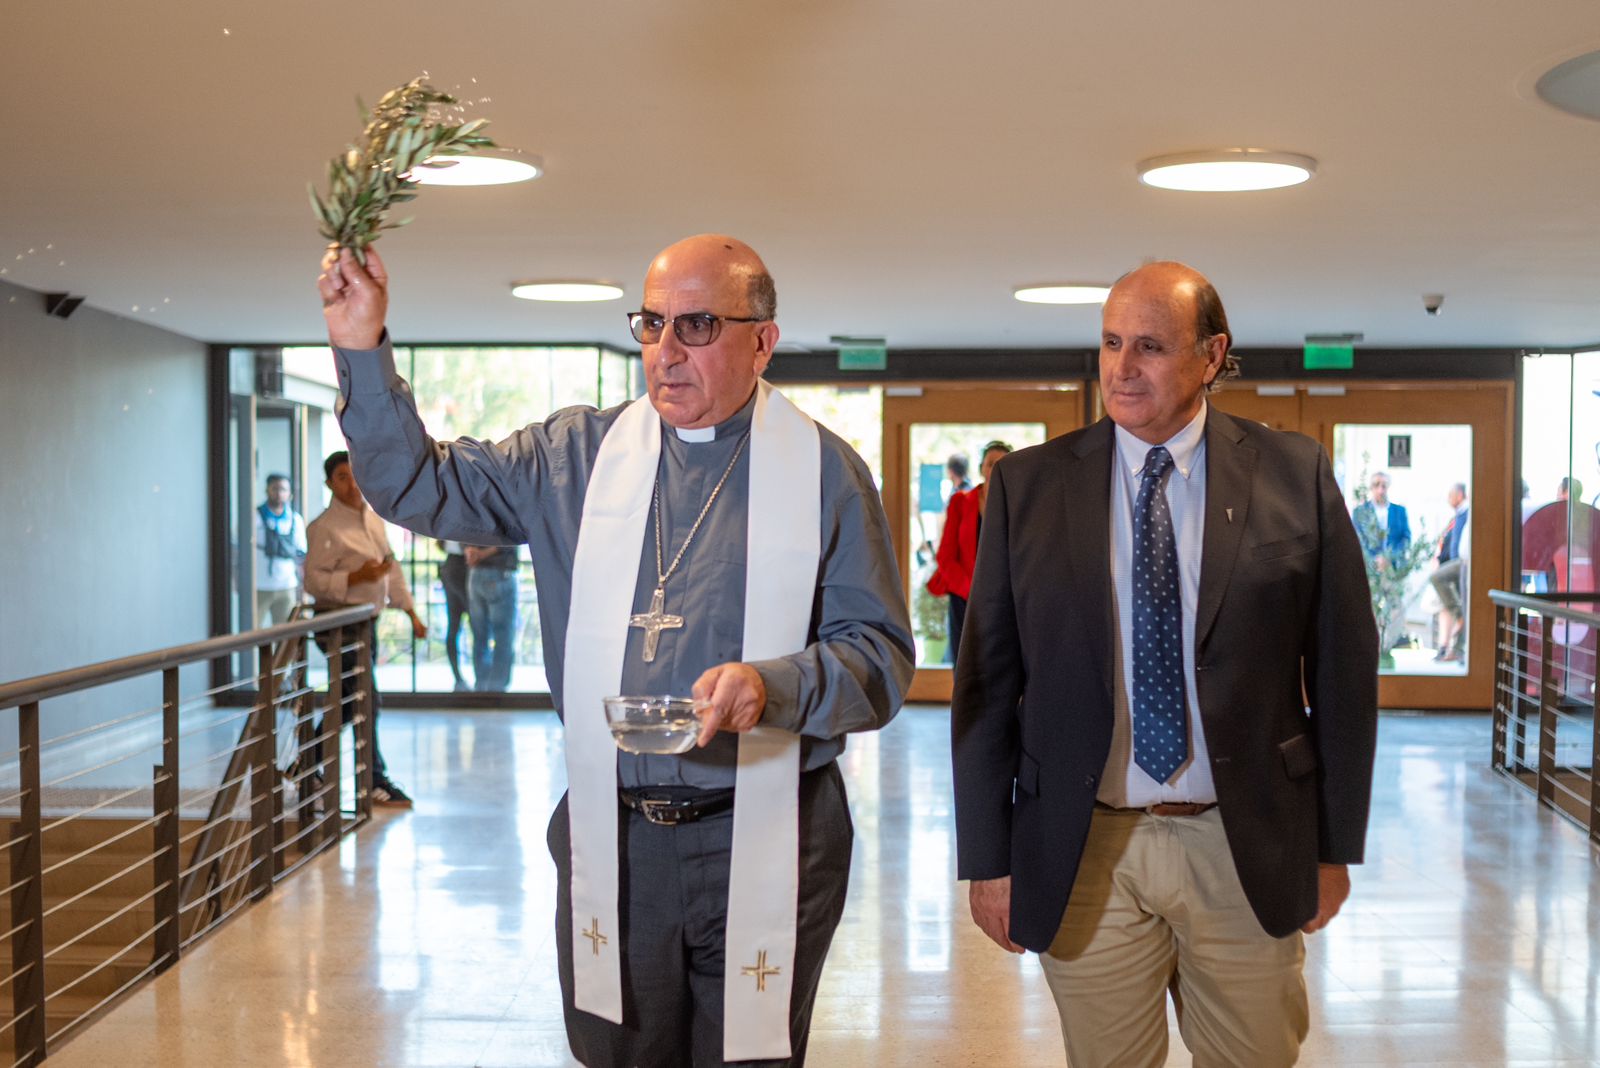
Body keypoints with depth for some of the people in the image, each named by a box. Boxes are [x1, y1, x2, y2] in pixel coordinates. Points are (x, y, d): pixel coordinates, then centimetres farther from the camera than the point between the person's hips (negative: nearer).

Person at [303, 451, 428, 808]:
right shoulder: (325, 527, -13)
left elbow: (392, 568, 17)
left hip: (368, 619, 8)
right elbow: (313, 580, -17)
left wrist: (411, 613, 14)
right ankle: (376, 781, 3)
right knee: (367, 700, -7)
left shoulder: (374, 519, 11)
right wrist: (357, 578, -27)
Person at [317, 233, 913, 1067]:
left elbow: (881, 660, -6)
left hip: (763, 843, -2)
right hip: (610, 836, 3)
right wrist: (362, 349, -2)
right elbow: (419, 487, 9)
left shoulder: (826, 472, -3)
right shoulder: (574, 456, 6)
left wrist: (773, 686, -25)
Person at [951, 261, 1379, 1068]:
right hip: (1084, 851, 0)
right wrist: (988, 858, -1)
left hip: (1246, 851, 0)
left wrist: (1336, 846, 4)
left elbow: (1343, 670, 3)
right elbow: (987, 682, 1)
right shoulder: (1027, 486, 0)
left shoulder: (1296, 476, -1)